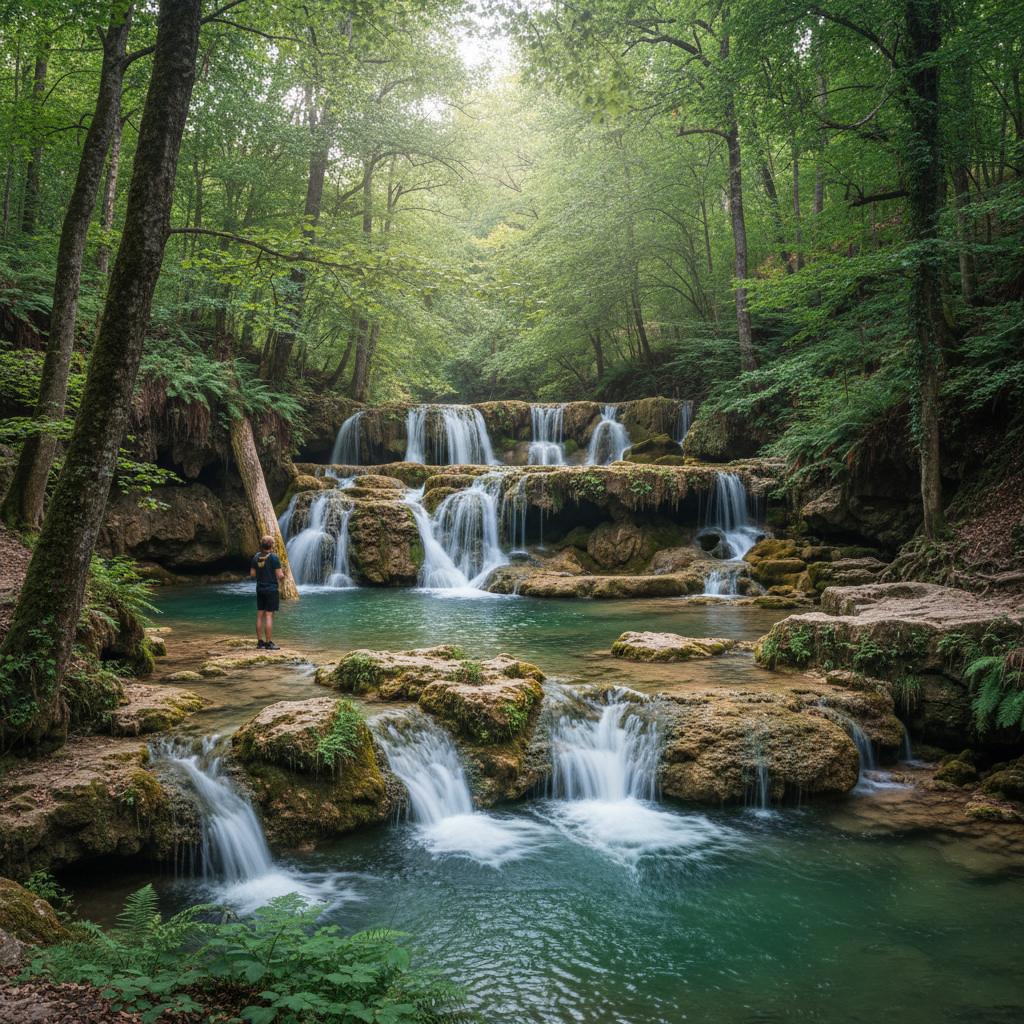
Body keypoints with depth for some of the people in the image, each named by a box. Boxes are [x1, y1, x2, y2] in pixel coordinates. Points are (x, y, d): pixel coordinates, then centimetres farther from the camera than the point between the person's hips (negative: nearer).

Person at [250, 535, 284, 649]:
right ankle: (269, 643, -2)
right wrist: (282, 574, 6)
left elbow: (252, 574, 10)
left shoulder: (256, 557, 5)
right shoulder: (273, 557, -13)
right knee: (269, 615, -4)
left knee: (260, 614, 10)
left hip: (260, 589, 6)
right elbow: (279, 575, -16)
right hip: (271, 589, -6)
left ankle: (260, 641, 15)